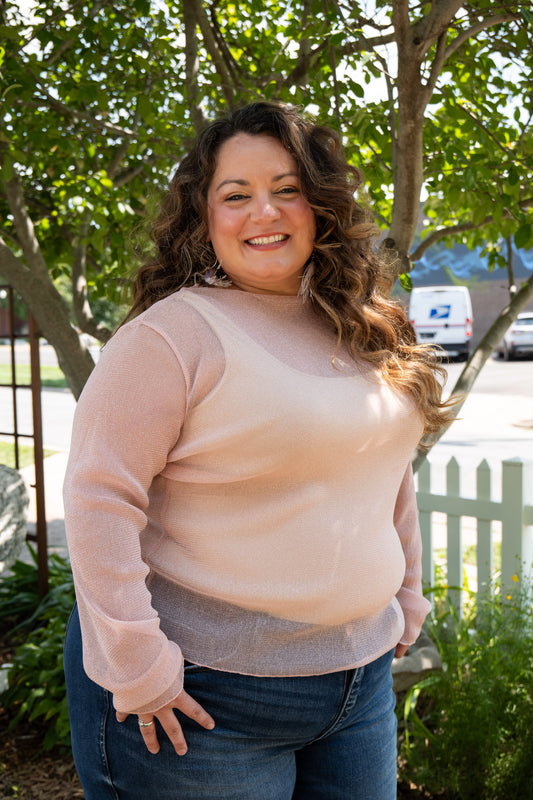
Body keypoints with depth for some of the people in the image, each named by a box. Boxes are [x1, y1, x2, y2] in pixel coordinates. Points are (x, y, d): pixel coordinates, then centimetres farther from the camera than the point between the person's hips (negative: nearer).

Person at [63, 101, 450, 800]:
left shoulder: (366, 333, 6)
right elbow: (97, 499, -19)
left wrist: (406, 598, 17)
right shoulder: (173, 335, -15)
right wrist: (137, 666, -20)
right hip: (208, 693, -6)